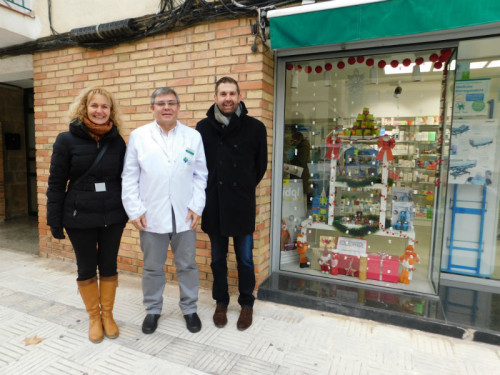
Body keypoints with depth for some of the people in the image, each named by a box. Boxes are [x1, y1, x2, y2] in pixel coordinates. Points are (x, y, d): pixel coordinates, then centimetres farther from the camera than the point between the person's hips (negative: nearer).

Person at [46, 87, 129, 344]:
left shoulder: (117, 141, 1)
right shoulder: (67, 140, -5)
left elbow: (125, 178, 6)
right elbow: (56, 183, -4)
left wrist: (127, 210, 5)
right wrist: (55, 221, -5)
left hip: (113, 217, 2)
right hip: (79, 217, -1)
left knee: (109, 266, 11)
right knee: (86, 268, 11)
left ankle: (107, 315, 30)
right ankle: (94, 317, 31)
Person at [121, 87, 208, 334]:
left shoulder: (193, 136, 4)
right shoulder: (138, 136, 2)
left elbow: (200, 175, 4)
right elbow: (129, 177, 1)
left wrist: (197, 207, -4)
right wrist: (134, 210, -5)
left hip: (184, 216, 1)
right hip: (151, 216, 0)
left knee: (187, 265, 13)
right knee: (152, 267, 14)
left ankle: (189, 309, 32)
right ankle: (153, 309, 35)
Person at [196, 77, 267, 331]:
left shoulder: (255, 128, -4)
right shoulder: (203, 128, -1)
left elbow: (261, 165, 7)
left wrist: (244, 189, 8)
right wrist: (209, 190, 6)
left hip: (242, 205, -1)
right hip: (213, 205, 1)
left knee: (245, 258, 10)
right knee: (218, 258, 15)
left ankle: (246, 303, 31)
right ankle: (221, 302, 34)